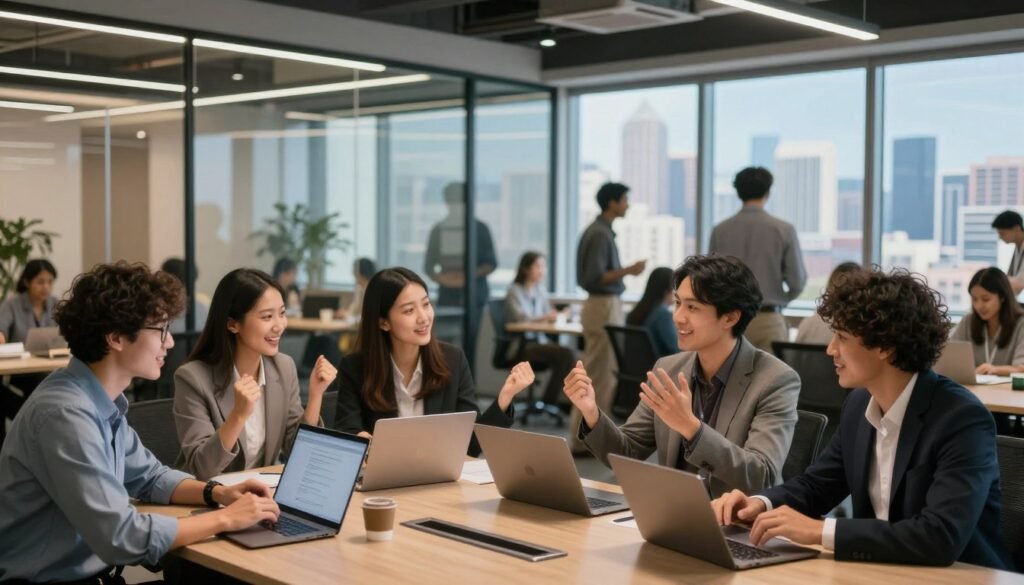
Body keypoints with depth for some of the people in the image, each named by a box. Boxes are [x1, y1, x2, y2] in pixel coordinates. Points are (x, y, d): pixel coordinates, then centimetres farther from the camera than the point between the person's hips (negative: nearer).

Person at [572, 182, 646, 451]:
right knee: (602, 376, -6)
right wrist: (627, 270, -24)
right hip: (604, 307, -10)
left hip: (602, 305, 10)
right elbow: (594, 278, -22)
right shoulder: (601, 234, -16)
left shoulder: (598, 230, 14)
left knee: (594, 374, 12)